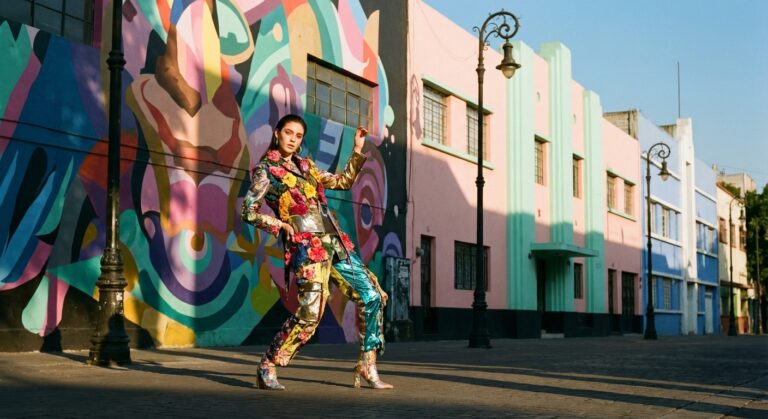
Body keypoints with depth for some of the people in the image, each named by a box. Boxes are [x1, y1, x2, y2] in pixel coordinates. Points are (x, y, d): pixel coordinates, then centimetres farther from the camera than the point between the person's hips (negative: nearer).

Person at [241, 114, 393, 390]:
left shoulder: (305, 166, 21)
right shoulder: (265, 170, 2)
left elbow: (343, 181, 27)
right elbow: (249, 212, -4)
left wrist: (357, 150, 19)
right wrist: (282, 226, -8)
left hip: (334, 244, 7)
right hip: (307, 246, -7)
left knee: (373, 296, 2)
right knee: (310, 313, -17)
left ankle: (367, 365, 10)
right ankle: (267, 368, 0)